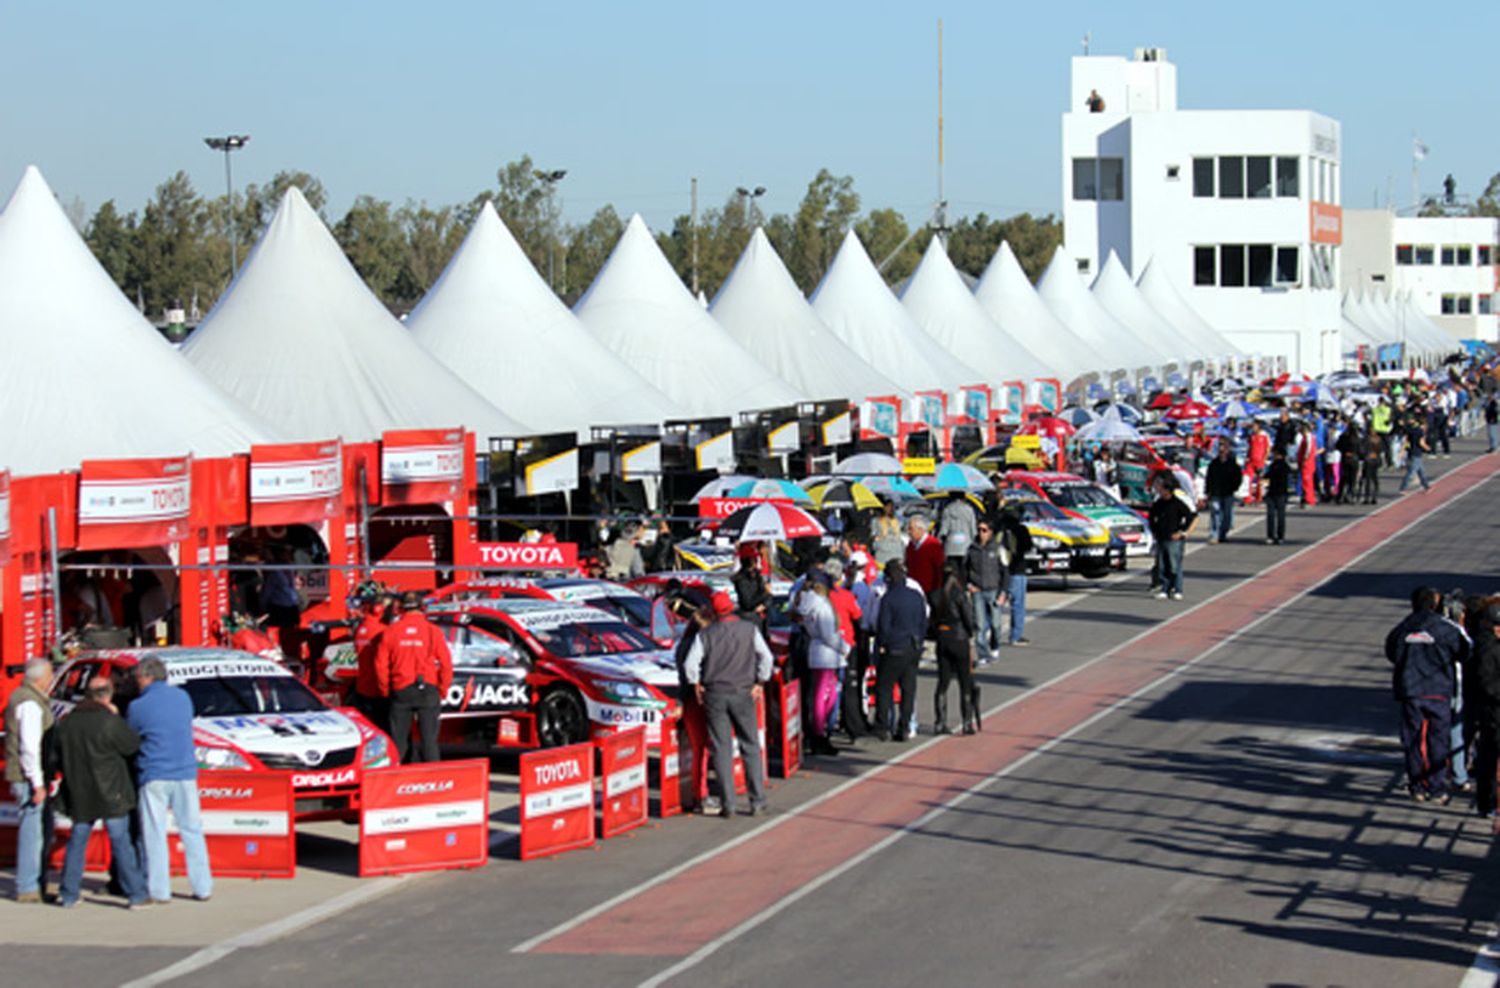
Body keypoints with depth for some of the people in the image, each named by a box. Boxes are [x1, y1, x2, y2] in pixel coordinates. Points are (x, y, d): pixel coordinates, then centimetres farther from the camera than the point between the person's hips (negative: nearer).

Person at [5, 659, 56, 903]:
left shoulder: (21, 697, 16)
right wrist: (37, 783, -22)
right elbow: (29, 746, -22)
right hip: (29, 778, -10)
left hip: (30, 779, 10)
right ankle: (27, 889, -6)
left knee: (43, 830, 16)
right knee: (32, 832, -8)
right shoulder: (30, 703, -16)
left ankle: (38, 882, 23)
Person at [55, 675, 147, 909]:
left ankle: (68, 894, 16)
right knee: (121, 842, -1)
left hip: (78, 794, 5)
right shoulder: (110, 721, -14)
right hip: (110, 793, -5)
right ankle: (135, 894, -2)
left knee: (77, 841, 15)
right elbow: (132, 745, -6)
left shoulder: (67, 722, 5)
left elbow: (59, 756, 12)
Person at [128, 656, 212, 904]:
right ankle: (202, 887, 12)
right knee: (192, 830, 10)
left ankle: (159, 890, 2)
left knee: (154, 834, 2)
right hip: (185, 772, 4)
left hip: (154, 775, -4)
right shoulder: (183, 697, 7)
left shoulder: (138, 707, -9)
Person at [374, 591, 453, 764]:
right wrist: (442, 691, 7)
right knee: (429, 739, 2)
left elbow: (381, 665, 1)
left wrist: (385, 691, 12)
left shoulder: (391, 631, 0)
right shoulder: (432, 631, -3)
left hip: (400, 690, 1)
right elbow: (446, 664, -5)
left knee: (398, 740, 9)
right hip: (428, 690, -1)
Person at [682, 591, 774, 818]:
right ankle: (757, 801, 7)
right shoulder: (749, 629, -1)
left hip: (714, 695, 0)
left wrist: (696, 685, 6)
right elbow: (766, 657, -4)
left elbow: (690, 663, -9)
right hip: (743, 694, 0)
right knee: (750, 747, 9)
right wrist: (759, 683, 6)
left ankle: (727, 805, -1)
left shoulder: (706, 634, -2)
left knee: (721, 749, 2)